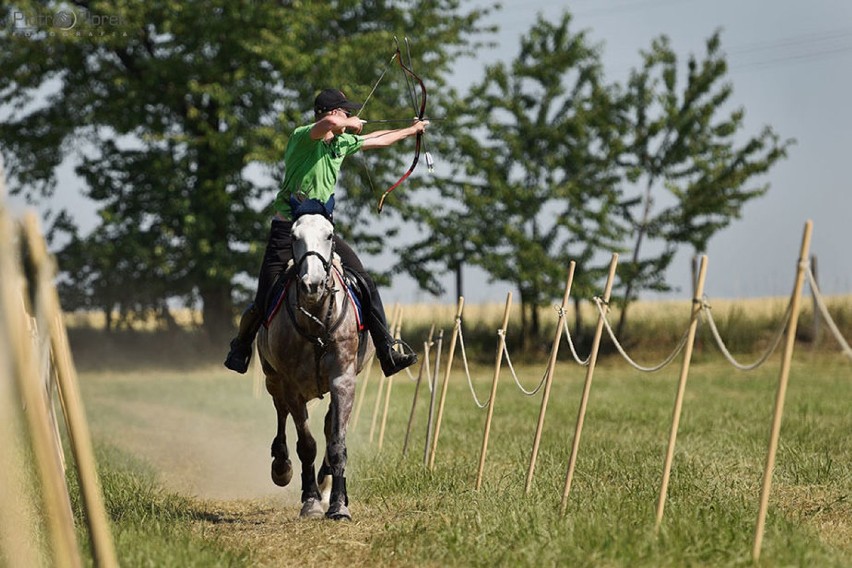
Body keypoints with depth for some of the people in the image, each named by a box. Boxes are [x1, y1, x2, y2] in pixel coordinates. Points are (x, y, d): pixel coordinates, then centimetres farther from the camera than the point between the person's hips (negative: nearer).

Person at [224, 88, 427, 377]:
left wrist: (412, 130, 40)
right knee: (265, 299, -3)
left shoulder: (341, 143, 12)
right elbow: (329, 122, -36)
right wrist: (350, 124, -14)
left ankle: (388, 353, -1)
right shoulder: (303, 137, -13)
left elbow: (378, 139, 30)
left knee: (366, 283, -4)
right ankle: (240, 347, 25)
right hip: (287, 227, -7)